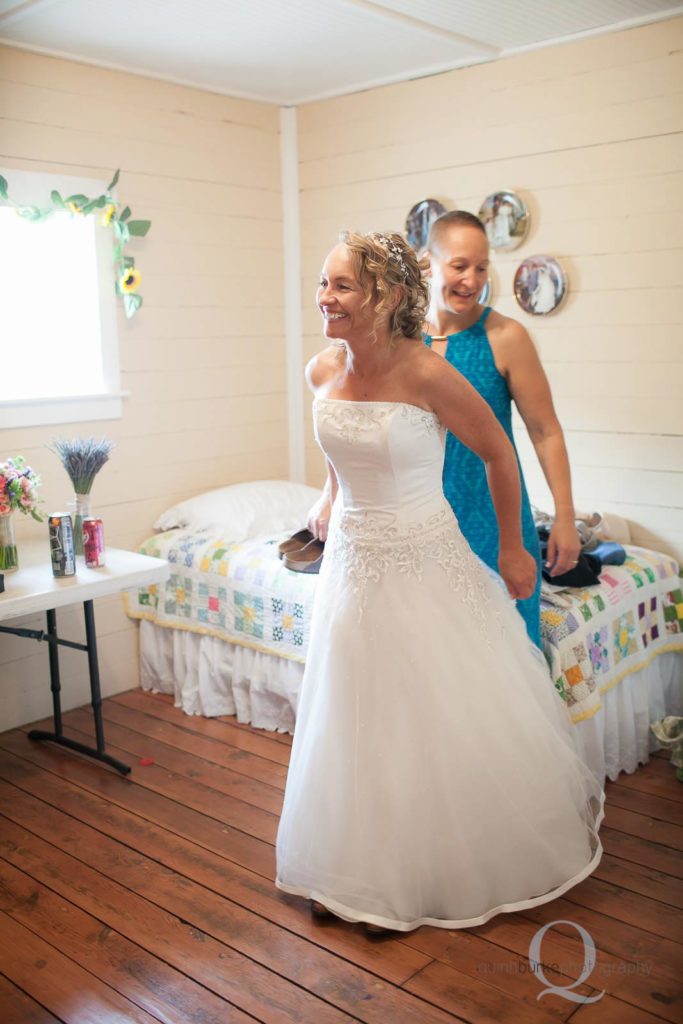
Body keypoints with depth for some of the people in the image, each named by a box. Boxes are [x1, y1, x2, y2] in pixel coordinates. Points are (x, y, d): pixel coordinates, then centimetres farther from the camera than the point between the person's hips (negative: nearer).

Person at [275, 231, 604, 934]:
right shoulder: (322, 373, -3)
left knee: (448, 721, 9)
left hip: (425, 565, -5)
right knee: (357, 724, 16)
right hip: (352, 565, 5)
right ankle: (361, 870, 37)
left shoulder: (426, 375, -20)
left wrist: (511, 549, -1)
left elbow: (498, 453, -8)